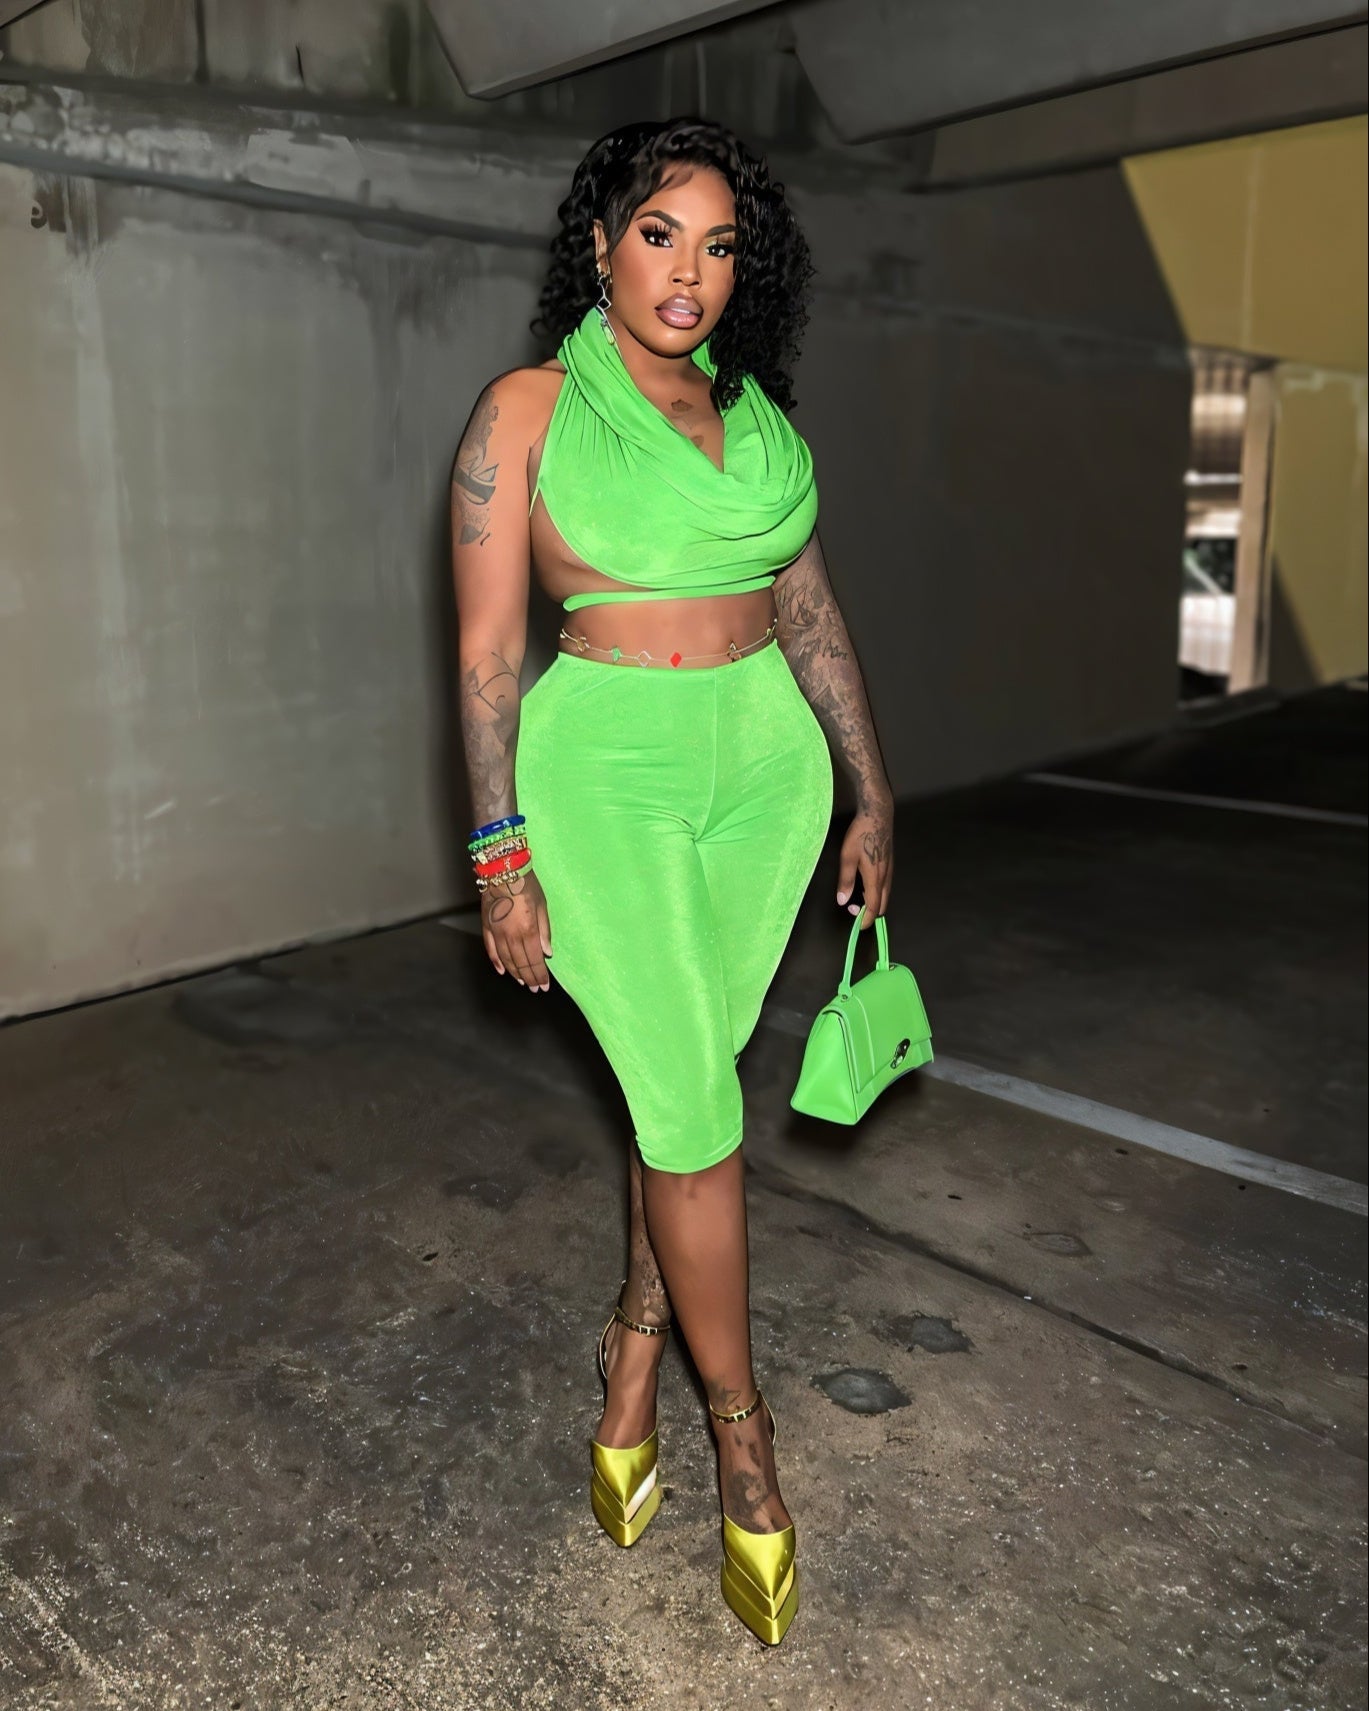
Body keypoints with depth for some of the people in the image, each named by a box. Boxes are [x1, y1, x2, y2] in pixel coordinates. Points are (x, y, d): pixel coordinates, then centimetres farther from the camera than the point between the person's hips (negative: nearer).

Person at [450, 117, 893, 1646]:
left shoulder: (758, 416, 11)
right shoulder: (528, 411, -3)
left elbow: (811, 613, 14)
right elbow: (489, 647, -6)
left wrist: (868, 793, 12)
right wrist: (501, 852, -9)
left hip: (765, 767, 5)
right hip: (607, 774, -4)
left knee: (686, 1081, 10)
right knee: (693, 1109, -2)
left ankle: (634, 1349, 32)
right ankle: (741, 1433, 17)